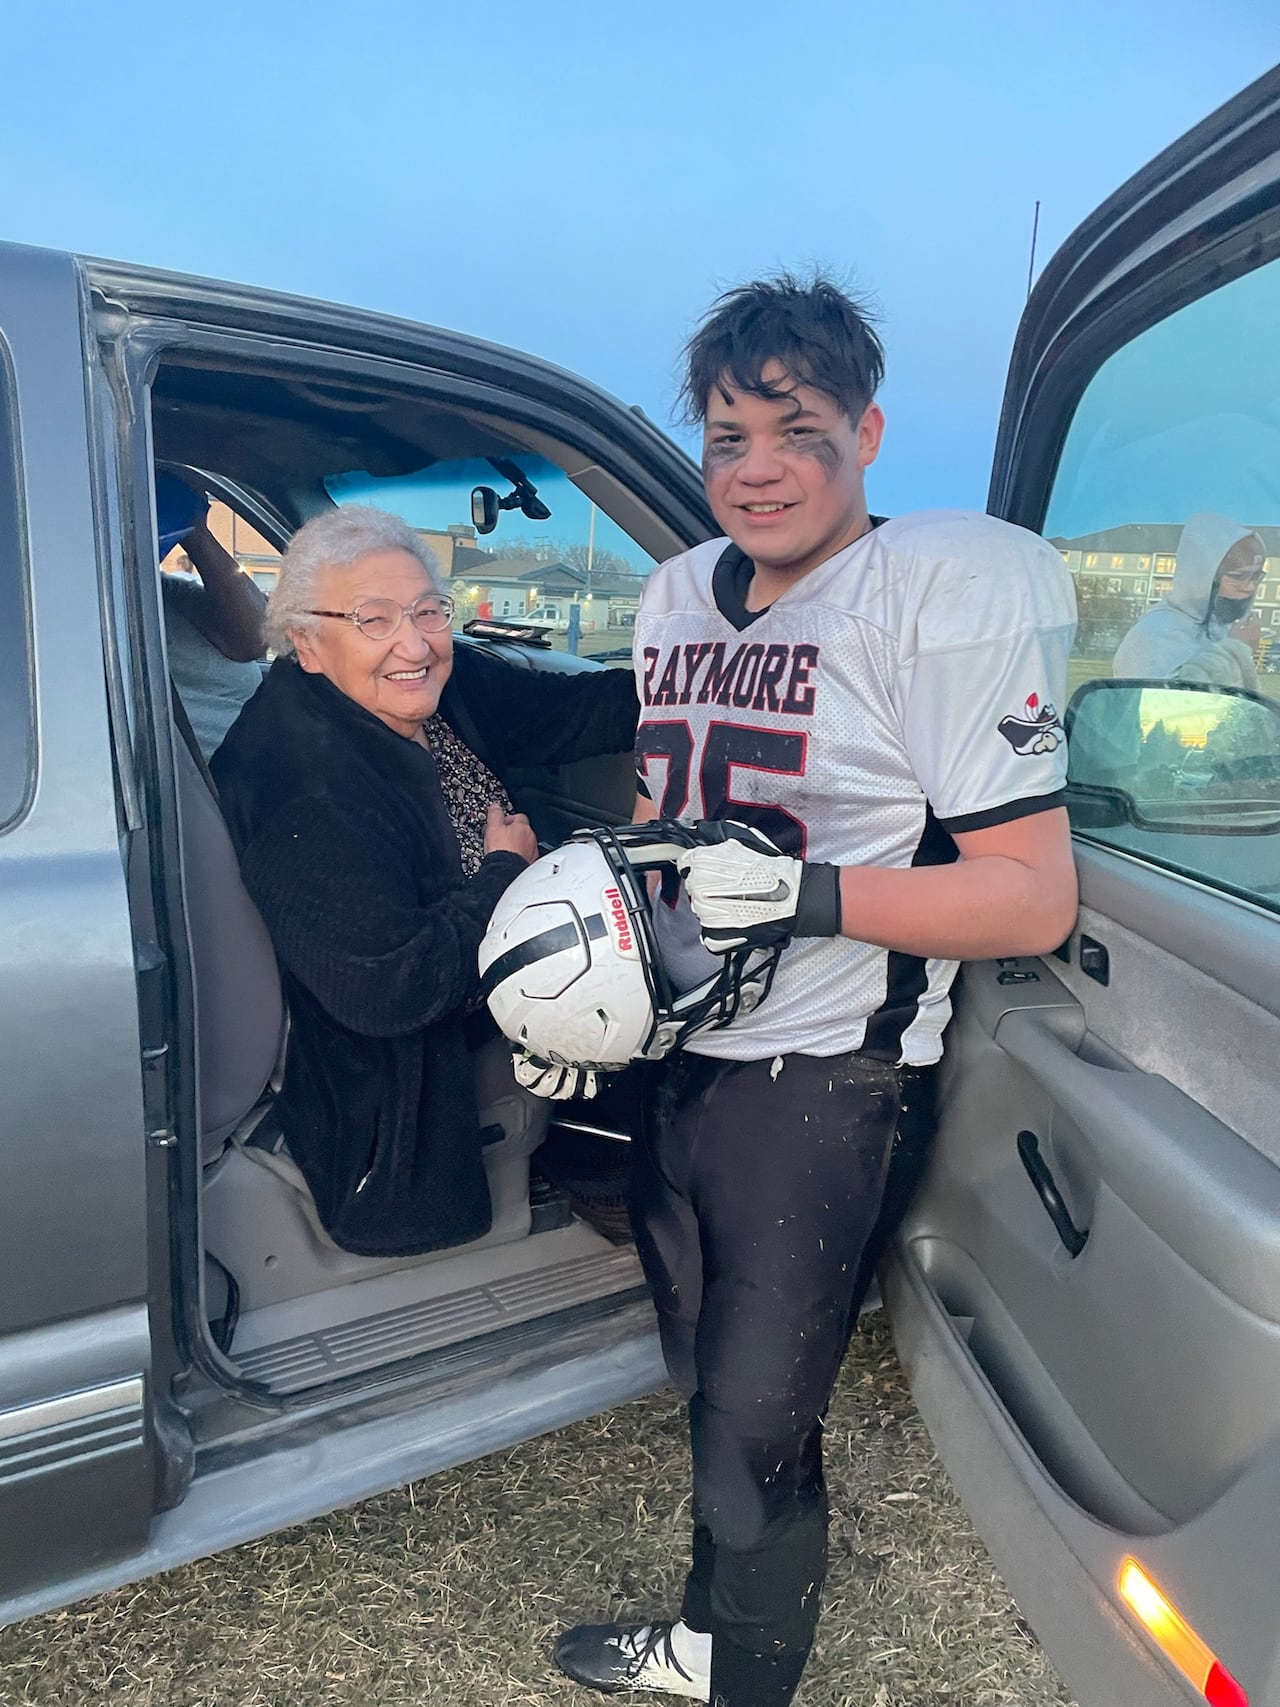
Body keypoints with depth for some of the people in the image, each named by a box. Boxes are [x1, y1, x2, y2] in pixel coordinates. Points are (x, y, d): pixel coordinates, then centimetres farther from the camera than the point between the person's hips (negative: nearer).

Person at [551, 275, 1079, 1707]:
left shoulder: (950, 592, -15)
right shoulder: (676, 597, 7)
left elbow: (1036, 899, -18)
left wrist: (809, 892, -30)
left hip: (821, 1083, -7)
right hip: (679, 1052, 7)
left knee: (757, 1429, 6)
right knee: (708, 1385, 23)